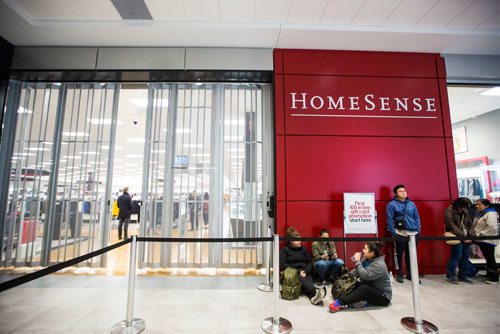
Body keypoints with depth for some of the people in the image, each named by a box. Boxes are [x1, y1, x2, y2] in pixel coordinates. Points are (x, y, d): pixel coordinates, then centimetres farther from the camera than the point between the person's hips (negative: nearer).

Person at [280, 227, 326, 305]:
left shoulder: (303, 249, 22)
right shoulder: (285, 250, 9)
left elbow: (310, 263, 16)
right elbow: (282, 265, -3)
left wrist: (305, 271, -6)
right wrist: (298, 271, -13)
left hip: (304, 273, 3)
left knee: (309, 282, -32)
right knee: (302, 281, -36)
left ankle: (314, 296, -60)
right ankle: (317, 291, -60)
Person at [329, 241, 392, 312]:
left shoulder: (379, 265, -23)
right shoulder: (366, 260, 1)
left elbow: (365, 275, -34)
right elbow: (356, 271, 5)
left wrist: (357, 261, -26)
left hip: (383, 296, -8)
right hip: (371, 290, 8)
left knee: (364, 288, -34)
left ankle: (340, 302, -40)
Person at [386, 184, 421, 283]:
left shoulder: (411, 204, 11)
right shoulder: (391, 204, -5)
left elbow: (417, 218, 14)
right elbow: (390, 220, -8)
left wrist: (418, 230, 6)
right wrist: (393, 233, -11)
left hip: (413, 233, 5)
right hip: (400, 233, -5)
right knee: (399, 254, 5)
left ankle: (410, 274, 27)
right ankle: (399, 274, 17)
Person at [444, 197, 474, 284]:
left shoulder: (465, 212, 13)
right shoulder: (449, 211, -9)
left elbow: (470, 225, 13)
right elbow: (451, 225, -17)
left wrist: (470, 236, -2)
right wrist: (462, 235, -18)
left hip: (466, 238, 7)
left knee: (465, 257, 9)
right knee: (456, 256, -8)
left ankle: (462, 275, 23)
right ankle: (450, 275, 3)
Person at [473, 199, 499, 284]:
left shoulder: (490, 214, -17)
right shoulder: (479, 214, 11)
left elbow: (492, 228, -26)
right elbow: (476, 226, 20)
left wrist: (479, 234, -23)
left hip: (487, 240, -9)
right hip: (481, 240, 9)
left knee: (490, 258, 0)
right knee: (487, 258, 17)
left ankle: (495, 277, 11)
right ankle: (489, 274, 28)